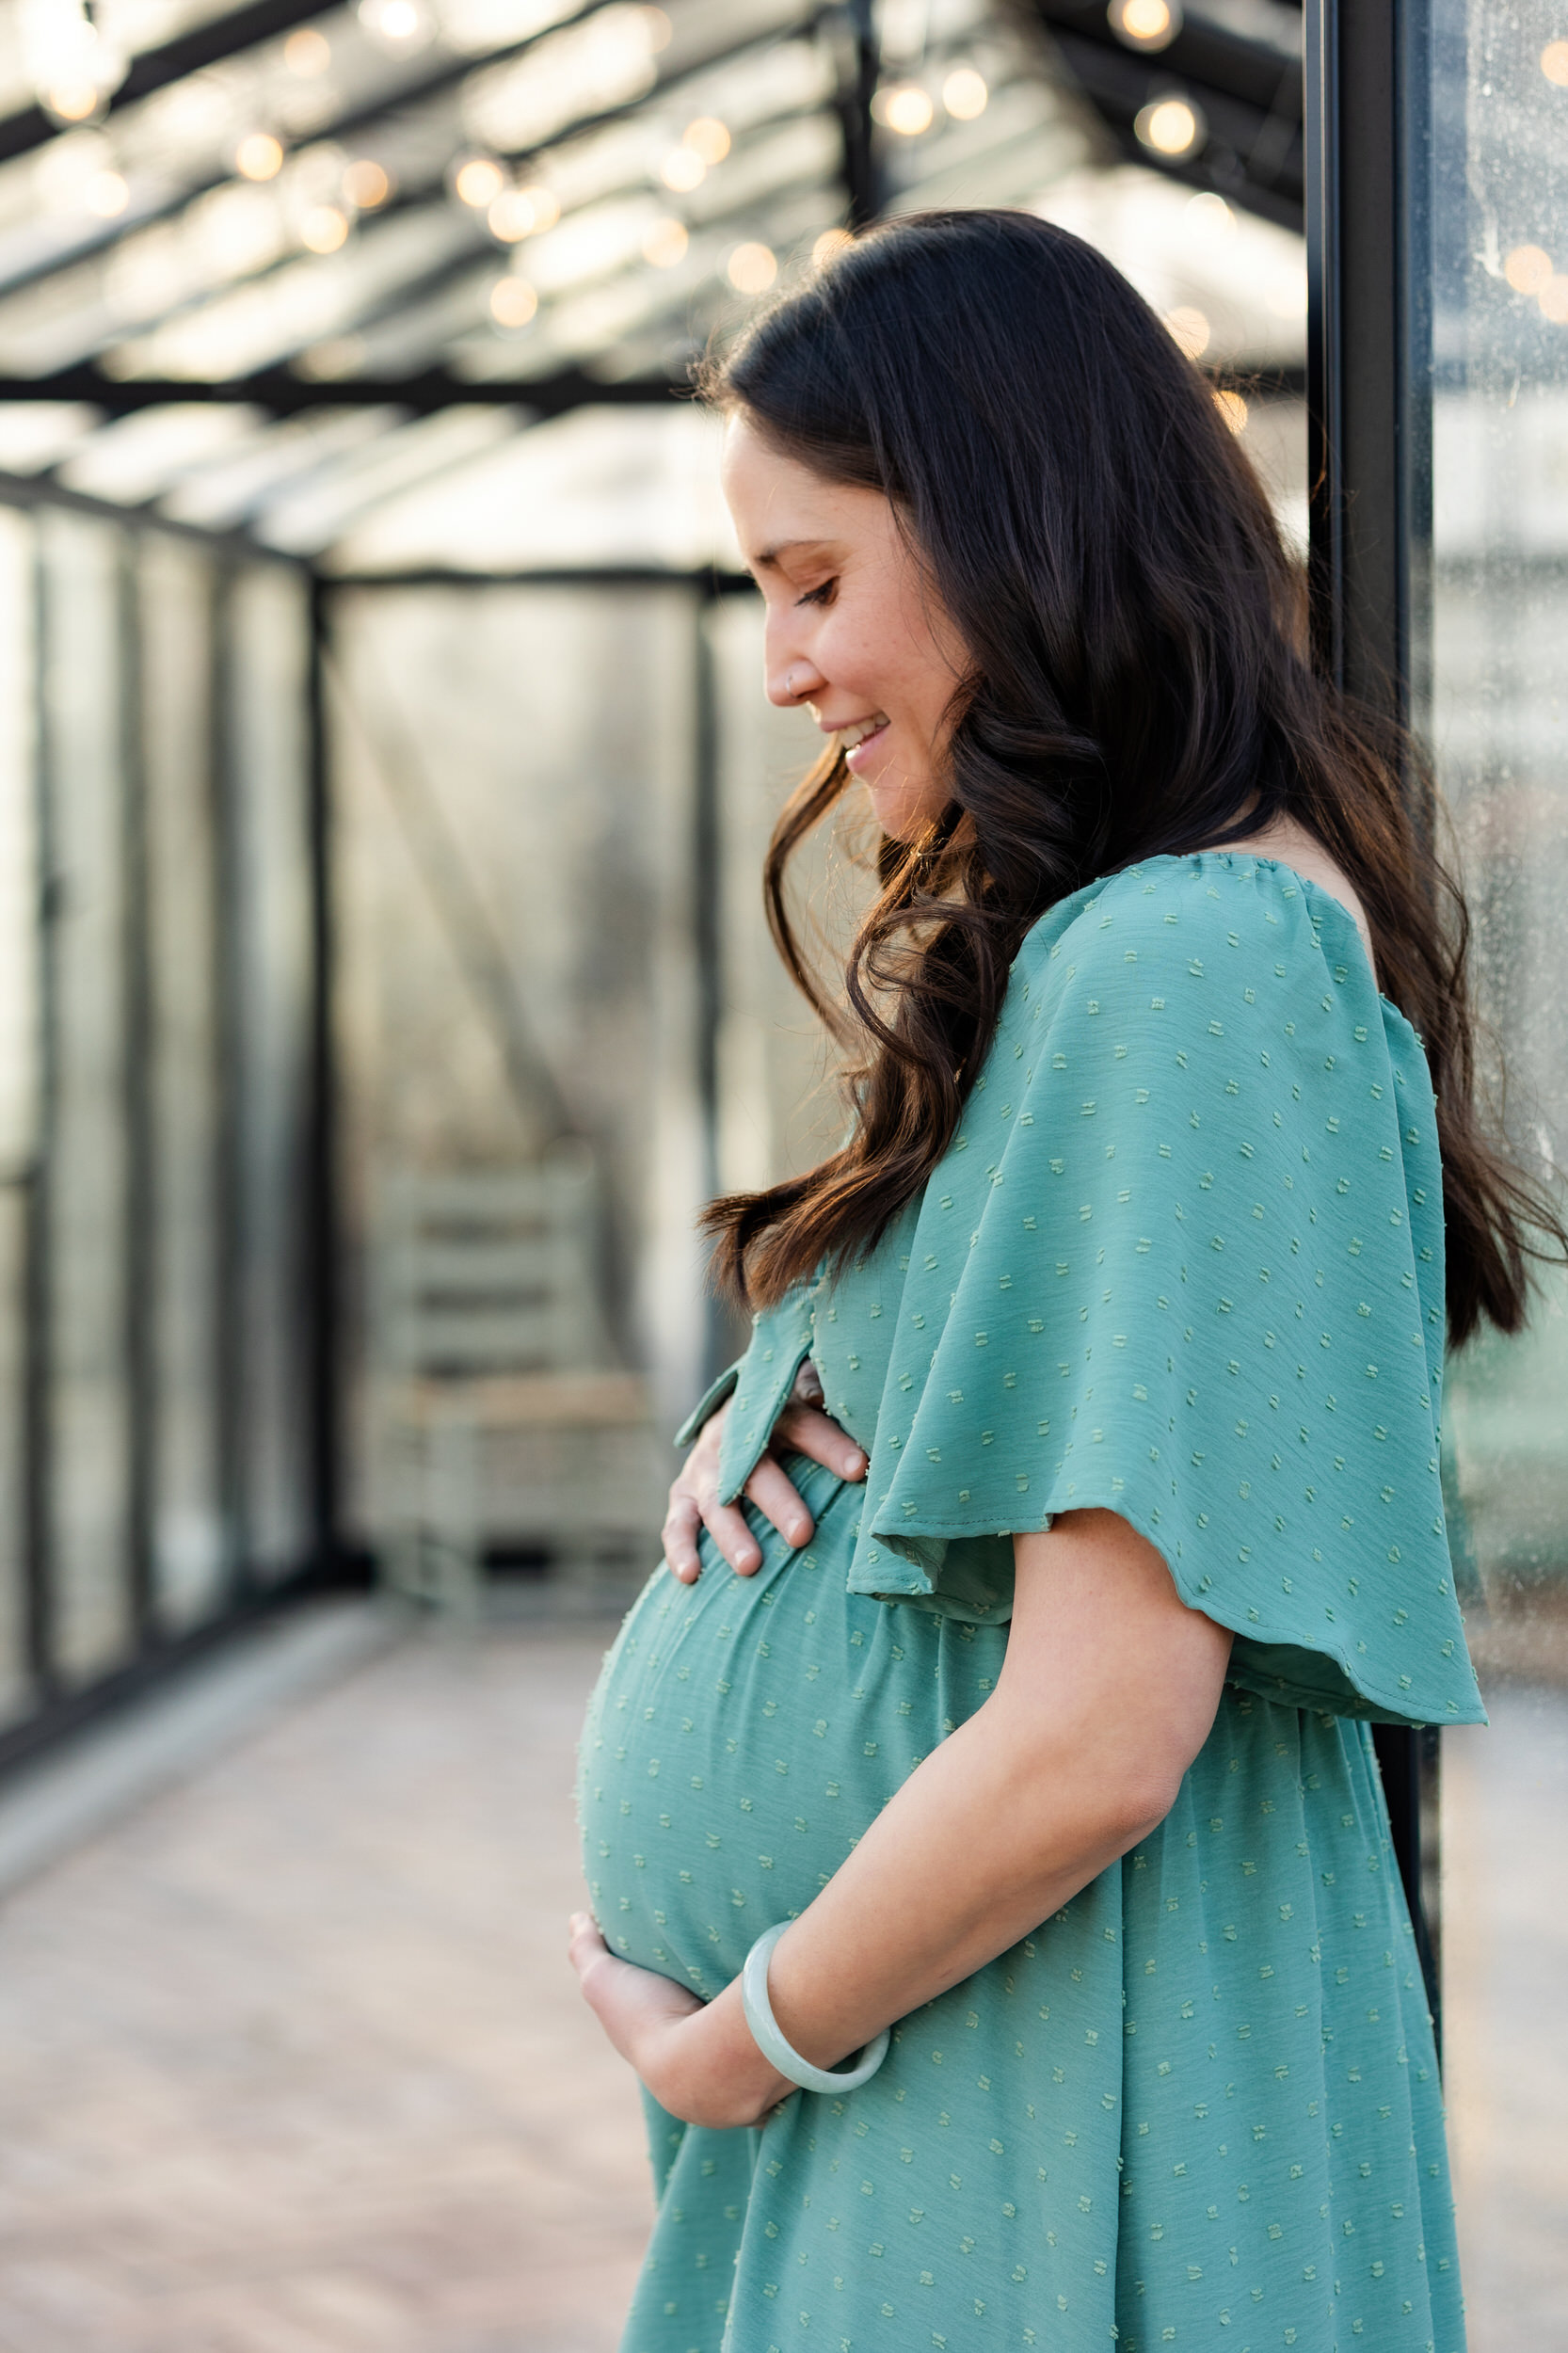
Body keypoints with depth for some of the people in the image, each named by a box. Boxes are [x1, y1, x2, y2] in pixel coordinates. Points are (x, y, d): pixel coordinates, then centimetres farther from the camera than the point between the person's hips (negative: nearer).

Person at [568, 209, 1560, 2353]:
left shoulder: (1188, 969, -21)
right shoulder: (1065, 945, 10)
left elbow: (1095, 1746, -25)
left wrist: (731, 2047, -12)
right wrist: (763, 1426, -2)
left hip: (1037, 2118, -9)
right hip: (924, 2089, 9)